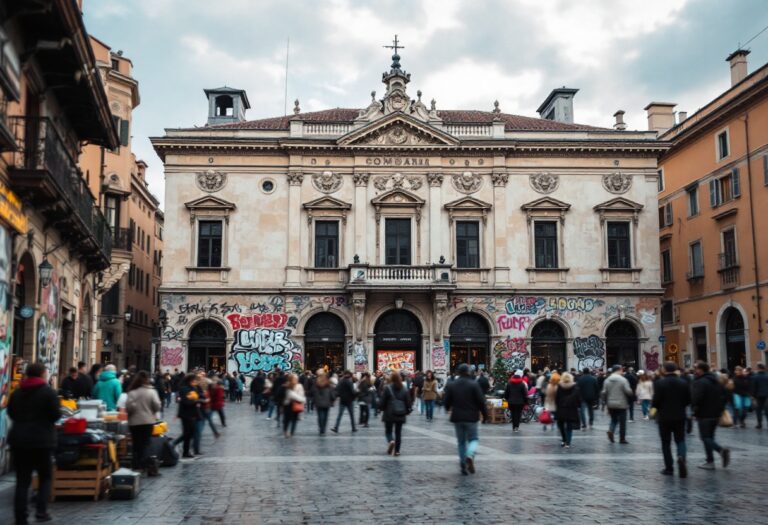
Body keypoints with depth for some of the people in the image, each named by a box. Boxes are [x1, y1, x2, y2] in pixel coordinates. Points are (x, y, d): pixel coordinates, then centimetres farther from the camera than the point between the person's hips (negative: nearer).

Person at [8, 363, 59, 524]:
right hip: (42, 440, -4)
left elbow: (11, 413, 17)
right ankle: (41, 510, 2)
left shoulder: (16, 392, 8)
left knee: (22, 480, 6)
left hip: (18, 439, 4)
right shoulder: (48, 392, -9)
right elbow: (56, 415, -9)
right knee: (45, 476, 14)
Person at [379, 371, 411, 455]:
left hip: (389, 414, -3)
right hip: (401, 415, 3)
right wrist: (407, 411, 18)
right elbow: (408, 402, 4)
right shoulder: (405, 389, 2)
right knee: (398, 432, 10)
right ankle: (396, 450, 8)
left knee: (388, 431, 10)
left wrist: (381, 408, 10)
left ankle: (391, 441, -20)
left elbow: (383, 401, -8)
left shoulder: (387, 388, -9)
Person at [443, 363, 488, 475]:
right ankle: (470, 455, -20)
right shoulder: (474, 384, -8)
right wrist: (485, 414, 2)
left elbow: (447, 402, 6)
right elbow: (481, 401, -10)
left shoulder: (451, 385, 1)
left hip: (457, 417, 3)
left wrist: (449, 408, 28)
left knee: (461, 441, 13)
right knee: (473, 438, 9)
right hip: (471, 417, -3)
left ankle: (463, 465, 9)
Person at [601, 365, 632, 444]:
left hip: (610, 405, 4)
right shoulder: (623, 380, -11)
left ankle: (611, 430, -8)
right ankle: (622, 439, 9)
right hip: (621, 405, -4)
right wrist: (632, 394, 7)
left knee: (614, 419, 19)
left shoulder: (607, 380, 1)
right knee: (622, 422, 6)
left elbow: (604, 393, -1)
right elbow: (628, 391, -16)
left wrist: (606, 402, 12)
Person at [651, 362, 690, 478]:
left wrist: (654, 406, 7)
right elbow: (688, 400, 3)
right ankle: (681, 456, -19)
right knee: (680, 440, 10)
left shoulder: (660, 383, -11)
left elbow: (655, 401, -15)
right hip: (680, 417, 2)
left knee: (666, 442, 7)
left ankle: (669, 468, 8)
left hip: (664, 417, -2)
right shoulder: (683, 383, 0)